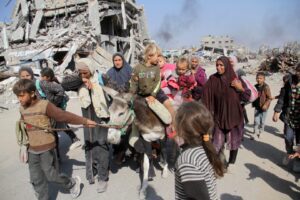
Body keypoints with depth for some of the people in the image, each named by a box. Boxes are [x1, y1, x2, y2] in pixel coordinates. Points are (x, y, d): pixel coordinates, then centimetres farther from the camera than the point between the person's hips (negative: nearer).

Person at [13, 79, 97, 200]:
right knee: (36, 180, 11)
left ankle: (73, 183, 30)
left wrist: (84, 121, -16)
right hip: (32, 150, 6)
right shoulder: (22, 109, 3)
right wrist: (26, 148, 17)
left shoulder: (44, 105, -17)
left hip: (47, 148, -6)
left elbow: (64, 116, -16)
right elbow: (24, 129, 13)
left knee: (51, 175, 4)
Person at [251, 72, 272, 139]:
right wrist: (253, 104, 14)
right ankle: (255, 133, 10)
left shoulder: (266, 87, -16)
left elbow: (270, 97, -15)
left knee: (262, 121, 11)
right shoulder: (255, 86, 3)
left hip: (263, 107, -4)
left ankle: (260, 131, 30)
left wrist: (266, 104, -26)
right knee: (256, 121, 3)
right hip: (257, 107, 4)